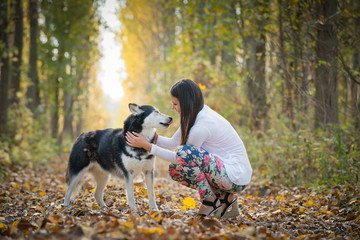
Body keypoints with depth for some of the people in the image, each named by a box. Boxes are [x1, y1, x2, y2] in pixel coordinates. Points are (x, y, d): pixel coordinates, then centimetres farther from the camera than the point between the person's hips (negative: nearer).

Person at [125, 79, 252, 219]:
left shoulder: (202, 126, -23)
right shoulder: (197, 114, 5)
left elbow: (181, 156, -13)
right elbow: (173, 143, 12)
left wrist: (147, 146, -11)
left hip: (237, 177, -10)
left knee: (185, 152, -26)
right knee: (174, 169, 6)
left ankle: (210, 202, -10)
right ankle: (223, 197, 6)